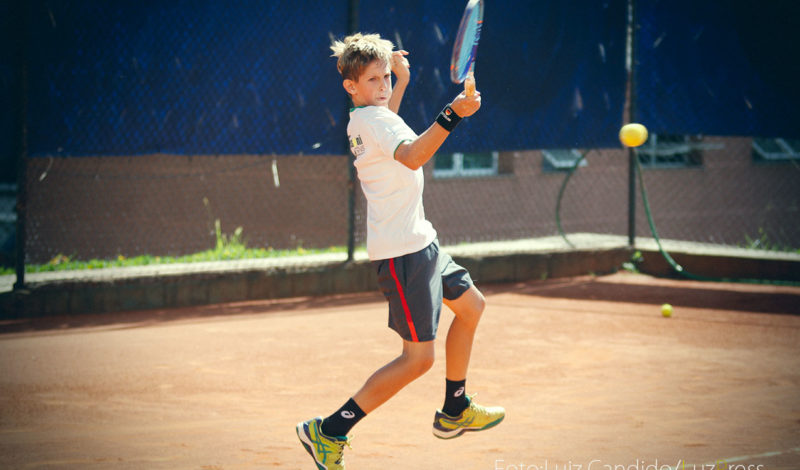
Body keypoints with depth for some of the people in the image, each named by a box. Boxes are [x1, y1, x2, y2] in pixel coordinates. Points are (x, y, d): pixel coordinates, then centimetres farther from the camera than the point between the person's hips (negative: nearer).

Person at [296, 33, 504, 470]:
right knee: (418, 357, -11)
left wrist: (401, 82, 35)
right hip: (402, 252, -11)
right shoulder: (375, 119, -19)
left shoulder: (361, 120, 11)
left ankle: (454, 412, 35)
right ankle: (330, 432, -7)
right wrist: (452, 115, -49)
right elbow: (411, 155, -40)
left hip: (418, 241, 11)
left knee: (470, 304, 26)